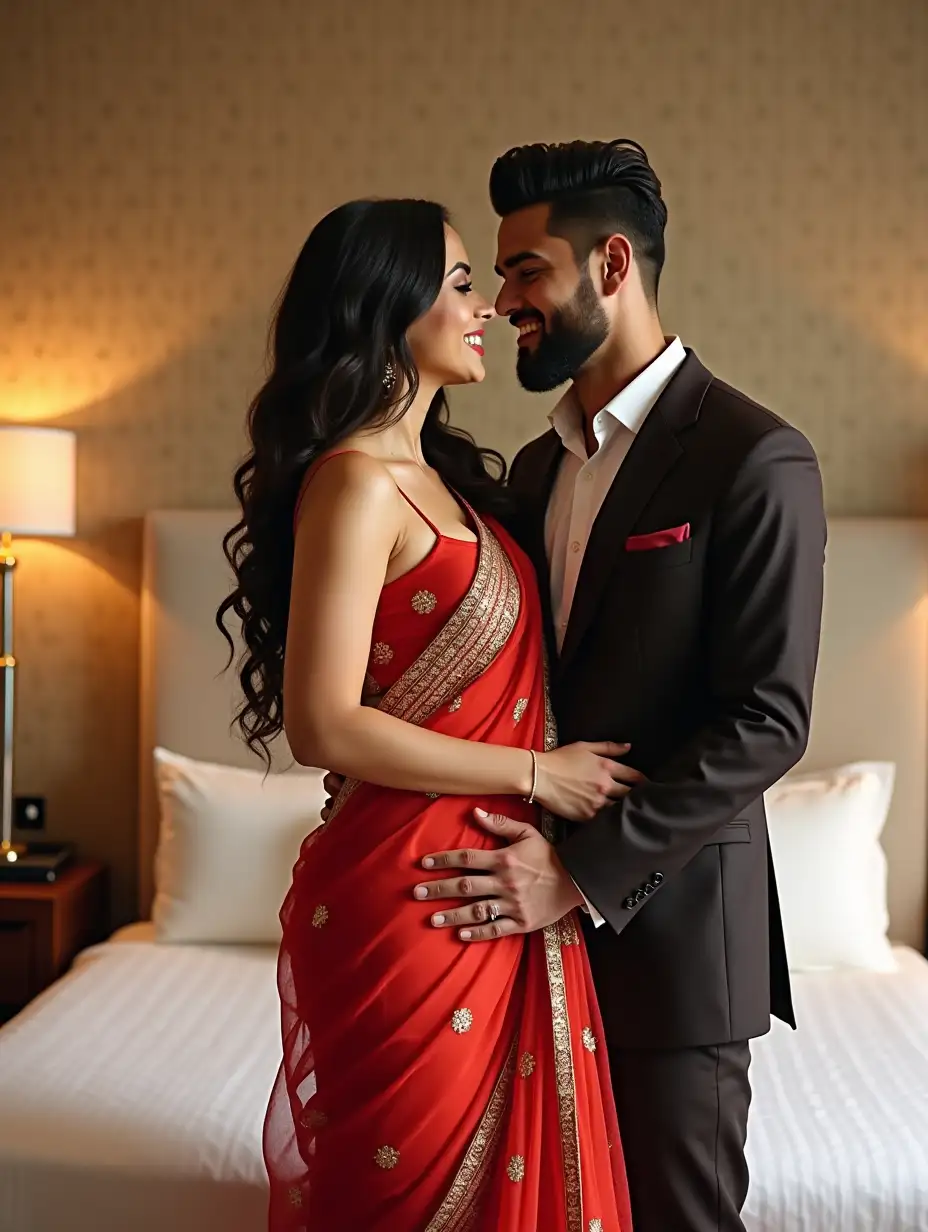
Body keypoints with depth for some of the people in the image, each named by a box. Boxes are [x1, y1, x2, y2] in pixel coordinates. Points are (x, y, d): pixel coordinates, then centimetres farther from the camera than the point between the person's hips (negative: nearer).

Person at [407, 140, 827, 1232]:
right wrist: (527, 852, 1)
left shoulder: (756, 460, -12)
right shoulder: (537, 466, 11)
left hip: (673, 919, -6)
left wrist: (584, 870, -20)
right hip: (548, 909, 7)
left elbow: (767, 722, -17)